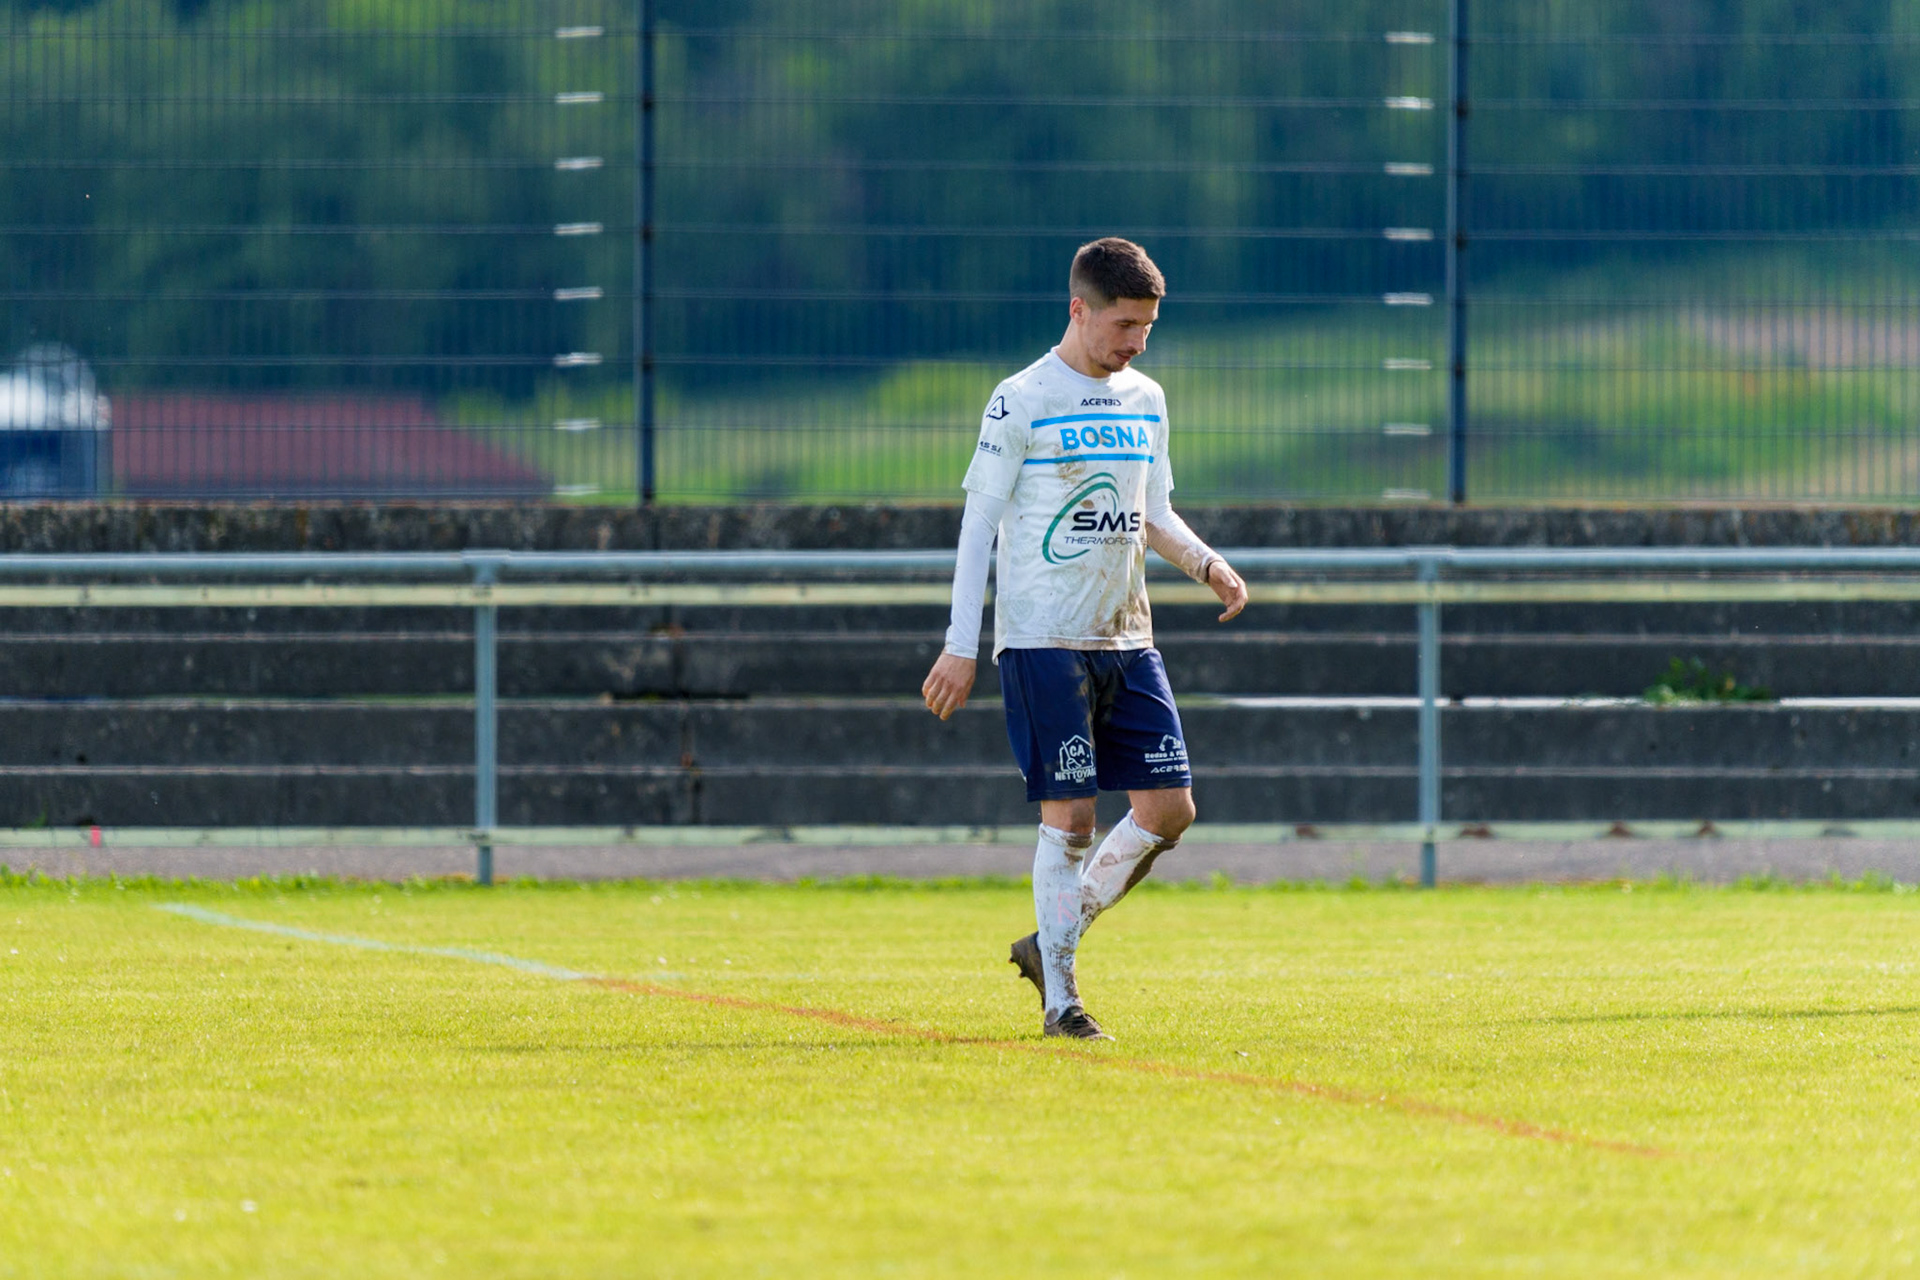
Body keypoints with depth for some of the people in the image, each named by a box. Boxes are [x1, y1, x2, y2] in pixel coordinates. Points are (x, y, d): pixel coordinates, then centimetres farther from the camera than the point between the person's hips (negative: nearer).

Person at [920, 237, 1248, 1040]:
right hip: (1043, 640, -6)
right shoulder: (1022, 401, -6)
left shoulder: (1145, 401, 13)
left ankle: (1051, 943, 15)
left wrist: (1205, 563, 0)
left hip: (1127, 640, 6)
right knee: (1070, 815, -9)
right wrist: (961, 647, -8)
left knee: (1169, 807, 0)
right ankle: (1059, 997, 0)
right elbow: (980, 521, -4)